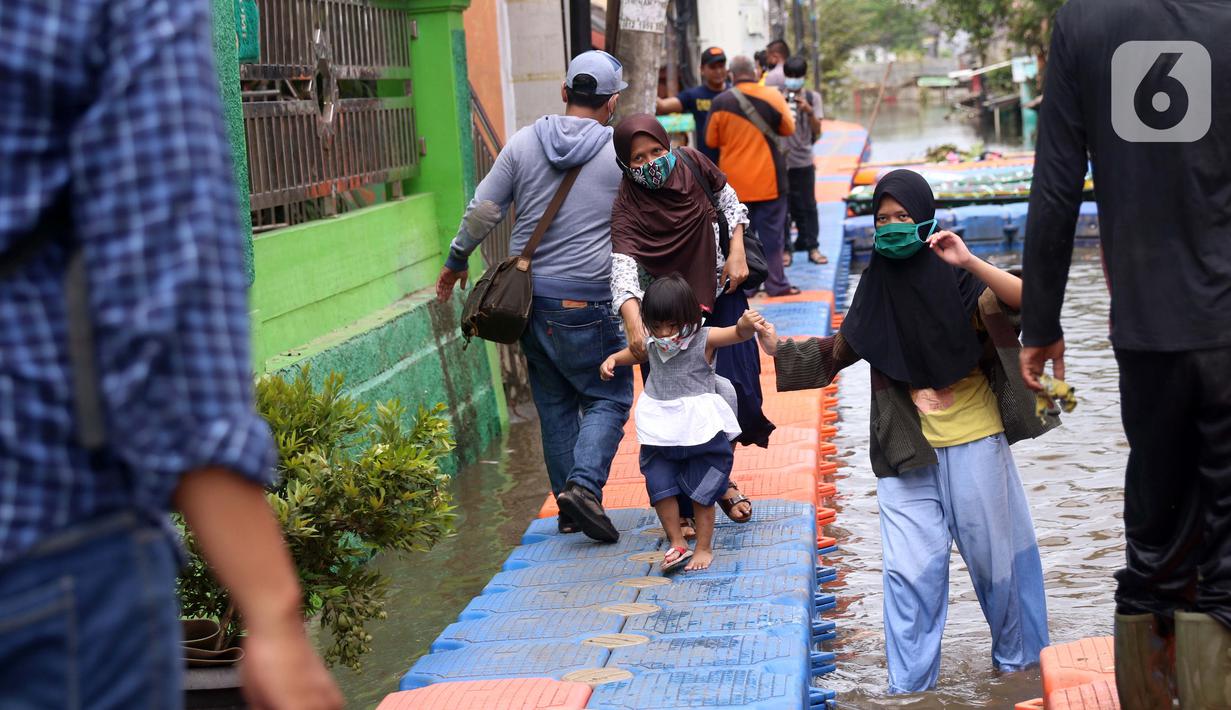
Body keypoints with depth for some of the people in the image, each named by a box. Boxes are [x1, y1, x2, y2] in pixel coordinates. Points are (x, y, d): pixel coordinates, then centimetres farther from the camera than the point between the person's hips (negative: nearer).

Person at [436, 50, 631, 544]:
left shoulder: (524, 143, 2)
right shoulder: (620, 155, -5)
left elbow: (482, 211, 3)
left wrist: (456, 261, 17)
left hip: (528, 294, 4)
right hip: (585, 300, -4)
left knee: (554, 402, 13)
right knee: (608, 397, 6)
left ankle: (570, 506, 16)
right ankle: (584, 483, -15)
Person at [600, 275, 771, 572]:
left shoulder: (704, 339, -13)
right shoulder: (652, 344, 1)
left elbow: (738, 333, -28)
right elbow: (634, 353, 23)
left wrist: (746, 323, -51)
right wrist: (613, 359, 4)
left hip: (700, 431, -5)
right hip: (660, 433, 5)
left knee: (701, 492, 5)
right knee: (660, 489, 6)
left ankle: (704, 547, 18)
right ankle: (677, 544, 19)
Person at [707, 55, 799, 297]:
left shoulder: (721, 102, -5)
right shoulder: (772, 96, -7)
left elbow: (712, 140, 4)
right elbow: (788, 129, 6)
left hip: (734, 180, 1)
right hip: (768, 178, -1)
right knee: (771, 232, 4)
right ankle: (776, 284, 4)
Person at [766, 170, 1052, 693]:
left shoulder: (957, 281, -10)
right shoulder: (878, 287, 4)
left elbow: (1025, 300, -26)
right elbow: (839, 352, 16)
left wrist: (969, 263, -34)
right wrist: (779, 348, 6)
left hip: (974, 444, -3)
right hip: (906, 452, 3)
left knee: (995, 560, 9)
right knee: (912, 572, 0)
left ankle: (1020, 664, 30)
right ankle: (908, 690, 7)